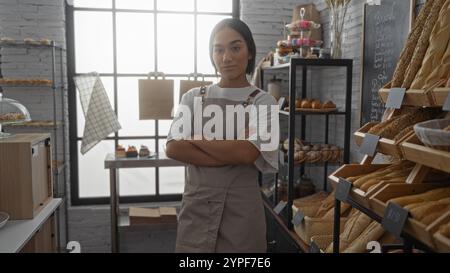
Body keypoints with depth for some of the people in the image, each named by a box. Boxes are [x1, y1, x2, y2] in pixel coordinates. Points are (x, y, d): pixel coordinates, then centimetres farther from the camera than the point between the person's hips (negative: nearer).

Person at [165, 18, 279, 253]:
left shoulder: (262, 101, -4)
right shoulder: (193, 98, 4)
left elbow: (247, 153, -18)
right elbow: (173, 149, -8)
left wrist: (195, 137, -9)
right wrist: (231, 156, -16)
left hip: (241, 207, -2)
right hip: (196, 204, 3)